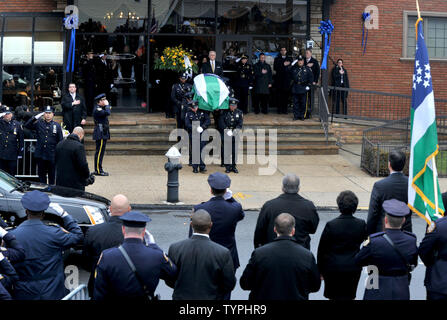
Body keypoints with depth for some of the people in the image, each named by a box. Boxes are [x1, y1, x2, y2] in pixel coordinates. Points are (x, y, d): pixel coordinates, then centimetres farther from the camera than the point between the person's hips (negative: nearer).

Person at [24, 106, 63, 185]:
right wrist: (36, 117, -11)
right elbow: (27, 125, -3)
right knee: (41, 174, 9)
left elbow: (60, 140, 3)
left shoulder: (57, 125, 2)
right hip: (41, 155, 1)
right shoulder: (39, 123, 4)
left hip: (52, 155, -1)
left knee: (52, 175, 6)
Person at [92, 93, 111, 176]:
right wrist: (107, 105, -16)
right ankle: (98, 170, -7)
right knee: (99, 151, -8)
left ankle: (99, 169, 16)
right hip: (100, 134, -10)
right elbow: (107, 113, -28)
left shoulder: (101, 108, 18)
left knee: (101, 151, 12)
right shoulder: (97, 109, -15)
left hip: (103, 133, 10)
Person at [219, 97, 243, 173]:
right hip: (226, 134, -2)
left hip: (235, 134, 2)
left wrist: (235, 130, -16)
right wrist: (226, 129, -16)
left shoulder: (239, 113, 7)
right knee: (226, 151, -3)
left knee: (235, 151, 4)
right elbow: (221, 122, -3)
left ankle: (233, 166, 13)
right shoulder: (225, 112, 2)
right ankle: (227, 167, 3)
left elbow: (240, 124, 0)